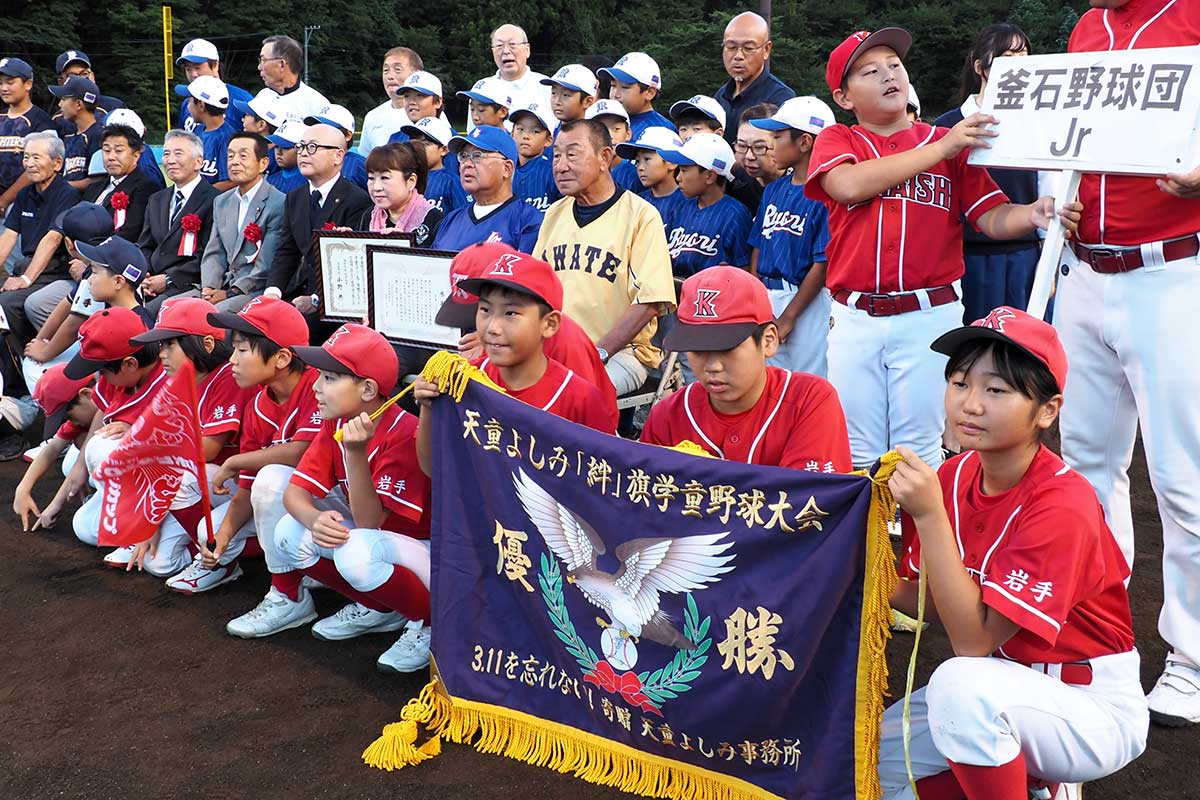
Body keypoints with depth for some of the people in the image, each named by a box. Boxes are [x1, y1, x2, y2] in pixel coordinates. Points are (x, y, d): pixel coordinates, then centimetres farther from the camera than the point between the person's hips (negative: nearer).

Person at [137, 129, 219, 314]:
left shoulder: (213, 201, -5)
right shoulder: (156, 200, 23)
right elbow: (145, 247, 21)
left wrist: (168, 279, -14)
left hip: (186, 288, -7)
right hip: (150, 287, 7)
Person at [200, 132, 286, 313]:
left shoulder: (279, 205, -9)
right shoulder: (221, 202, 17)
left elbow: (267, 266, -13)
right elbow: (214, 254, 15)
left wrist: (229, 294, -15)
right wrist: (208, 288, -4)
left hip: (257, 292, -7)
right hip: (224, 287, 7)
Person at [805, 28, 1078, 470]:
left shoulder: (953, 142, 9)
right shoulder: (835, 140, 7)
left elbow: (994, 217, 1)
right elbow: (849, 185, -15)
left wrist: (1035, 214, -22)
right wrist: (940, 149, -14)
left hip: (930, 317, 0)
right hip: (854, 318, 0)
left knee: (919, 453, 5)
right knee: (857, 453, 9)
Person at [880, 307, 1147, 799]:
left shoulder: (1062, 504, -26)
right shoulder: (952, 479, -6)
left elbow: (973, 638, -29)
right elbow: (934, 605, 0)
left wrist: (929, 515, -34)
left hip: (1095, 711, -7)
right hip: (1004, 692, 7)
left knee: (959, 683, -36)